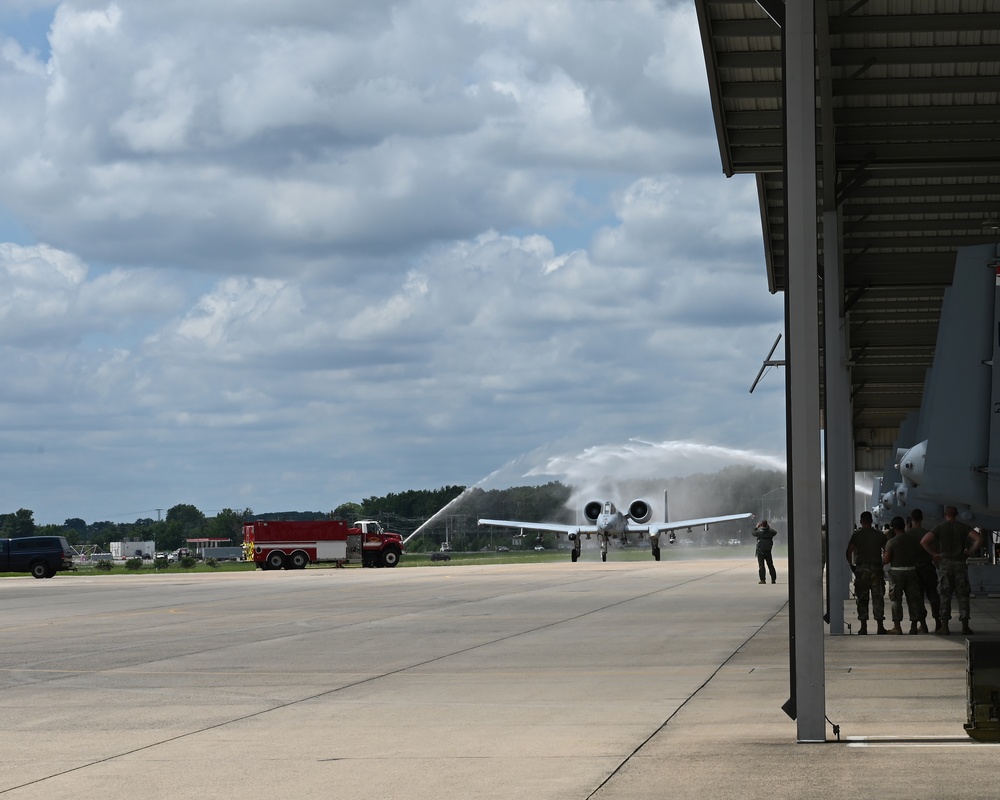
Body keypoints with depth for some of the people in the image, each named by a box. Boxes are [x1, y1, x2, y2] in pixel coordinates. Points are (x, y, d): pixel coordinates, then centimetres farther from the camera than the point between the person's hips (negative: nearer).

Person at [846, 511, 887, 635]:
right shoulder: (879, 535, 4)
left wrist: (851, 566, 5)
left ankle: (863, 627, 1)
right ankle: (880, 626, 0)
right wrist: (883, 564, 16)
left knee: (862, 599, 4)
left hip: (861, 568, -1)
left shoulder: (856, 534, -1)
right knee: (878, 598, 4)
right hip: (876, 568, 1)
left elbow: (849, 552, -6)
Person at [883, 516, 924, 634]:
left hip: (896, 572, -3)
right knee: (913, 599, 8)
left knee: (896, 600, 3)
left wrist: (881, 559, 9)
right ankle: (914, 626, 9)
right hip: (911, 571, 3)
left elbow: (886, 559, -12)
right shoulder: (913, 540, 3)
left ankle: (897, 626, 2)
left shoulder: (891, 542, -10)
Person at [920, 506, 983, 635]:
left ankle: (944, 626, 2)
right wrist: (970, 552, -1)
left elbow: (924, 541, -12)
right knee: (962, 595, 5)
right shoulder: (963, 527, 1)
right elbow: (979, 539, -12)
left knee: (945, 596, 4)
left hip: (945, 563, 0)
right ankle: (965, 626, 1)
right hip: (960, 563, 0)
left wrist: (934, 554, -1)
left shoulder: (939, 528, 0)